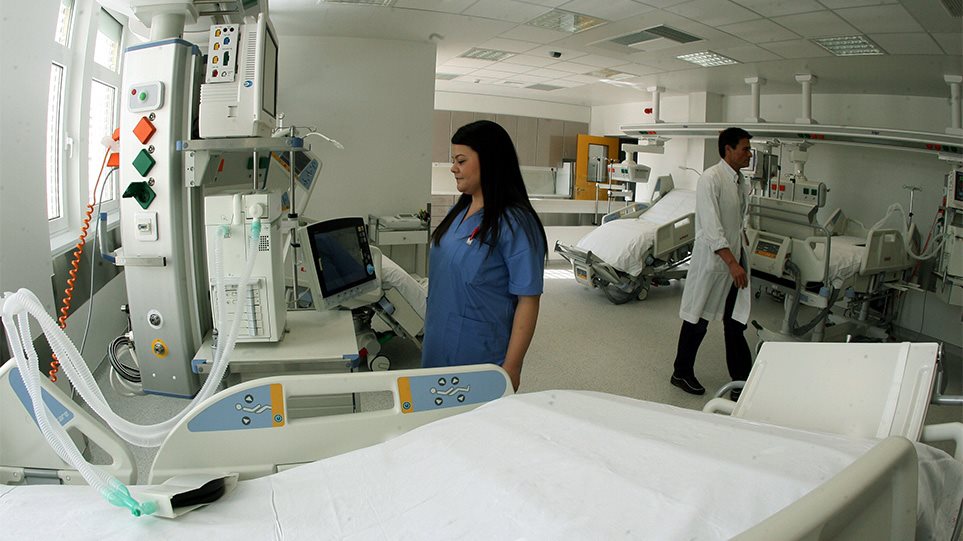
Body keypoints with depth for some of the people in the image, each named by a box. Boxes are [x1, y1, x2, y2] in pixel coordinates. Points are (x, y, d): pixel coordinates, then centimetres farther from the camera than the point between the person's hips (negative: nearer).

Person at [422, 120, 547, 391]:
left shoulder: (514, 223, -17)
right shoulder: (458, 212, 6)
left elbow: (528, 301, -17)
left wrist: (510, 369, -18)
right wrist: (430, 333, 16)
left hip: (480, 359, -7)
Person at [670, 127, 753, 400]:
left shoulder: (741, 181, 11)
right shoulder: (711, 179, -15)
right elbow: (711, 228, -22)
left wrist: (740, 258, 20)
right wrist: (732, 263, -26)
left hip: (735, 260, 8)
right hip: (712, 261, -8)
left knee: (736, 323, 10)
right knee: (697, 320, 6)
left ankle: (742, 385, 17)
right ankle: (681, 373, 23)